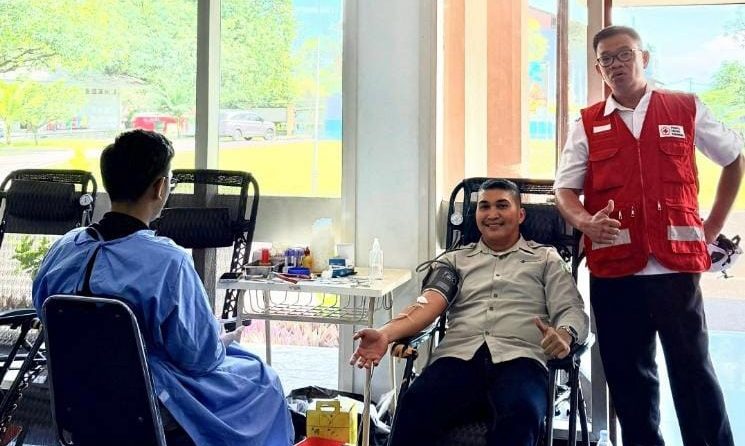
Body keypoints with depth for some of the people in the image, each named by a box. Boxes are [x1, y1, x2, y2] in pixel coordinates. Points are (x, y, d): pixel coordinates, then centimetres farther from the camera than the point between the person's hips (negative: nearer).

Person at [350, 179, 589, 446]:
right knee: (415, 405, -33)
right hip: (459, 355, 1)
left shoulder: (546, 259, 23)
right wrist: (386, 334, -11)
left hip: (518, 356, -1)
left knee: (522, 413, -39)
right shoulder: (456, 260, 27)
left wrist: (563, 334, -17)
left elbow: (572, 310, 11)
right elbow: (429, 303, 10)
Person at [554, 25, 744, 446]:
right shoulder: (587, 124, 9)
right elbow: (564, 189, 5)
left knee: (693, 371, 1)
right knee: (628, 377, 9)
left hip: (676, 265, -1)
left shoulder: (686, 109, 7)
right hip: (613, 270, 2)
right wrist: (586, 221, -16)